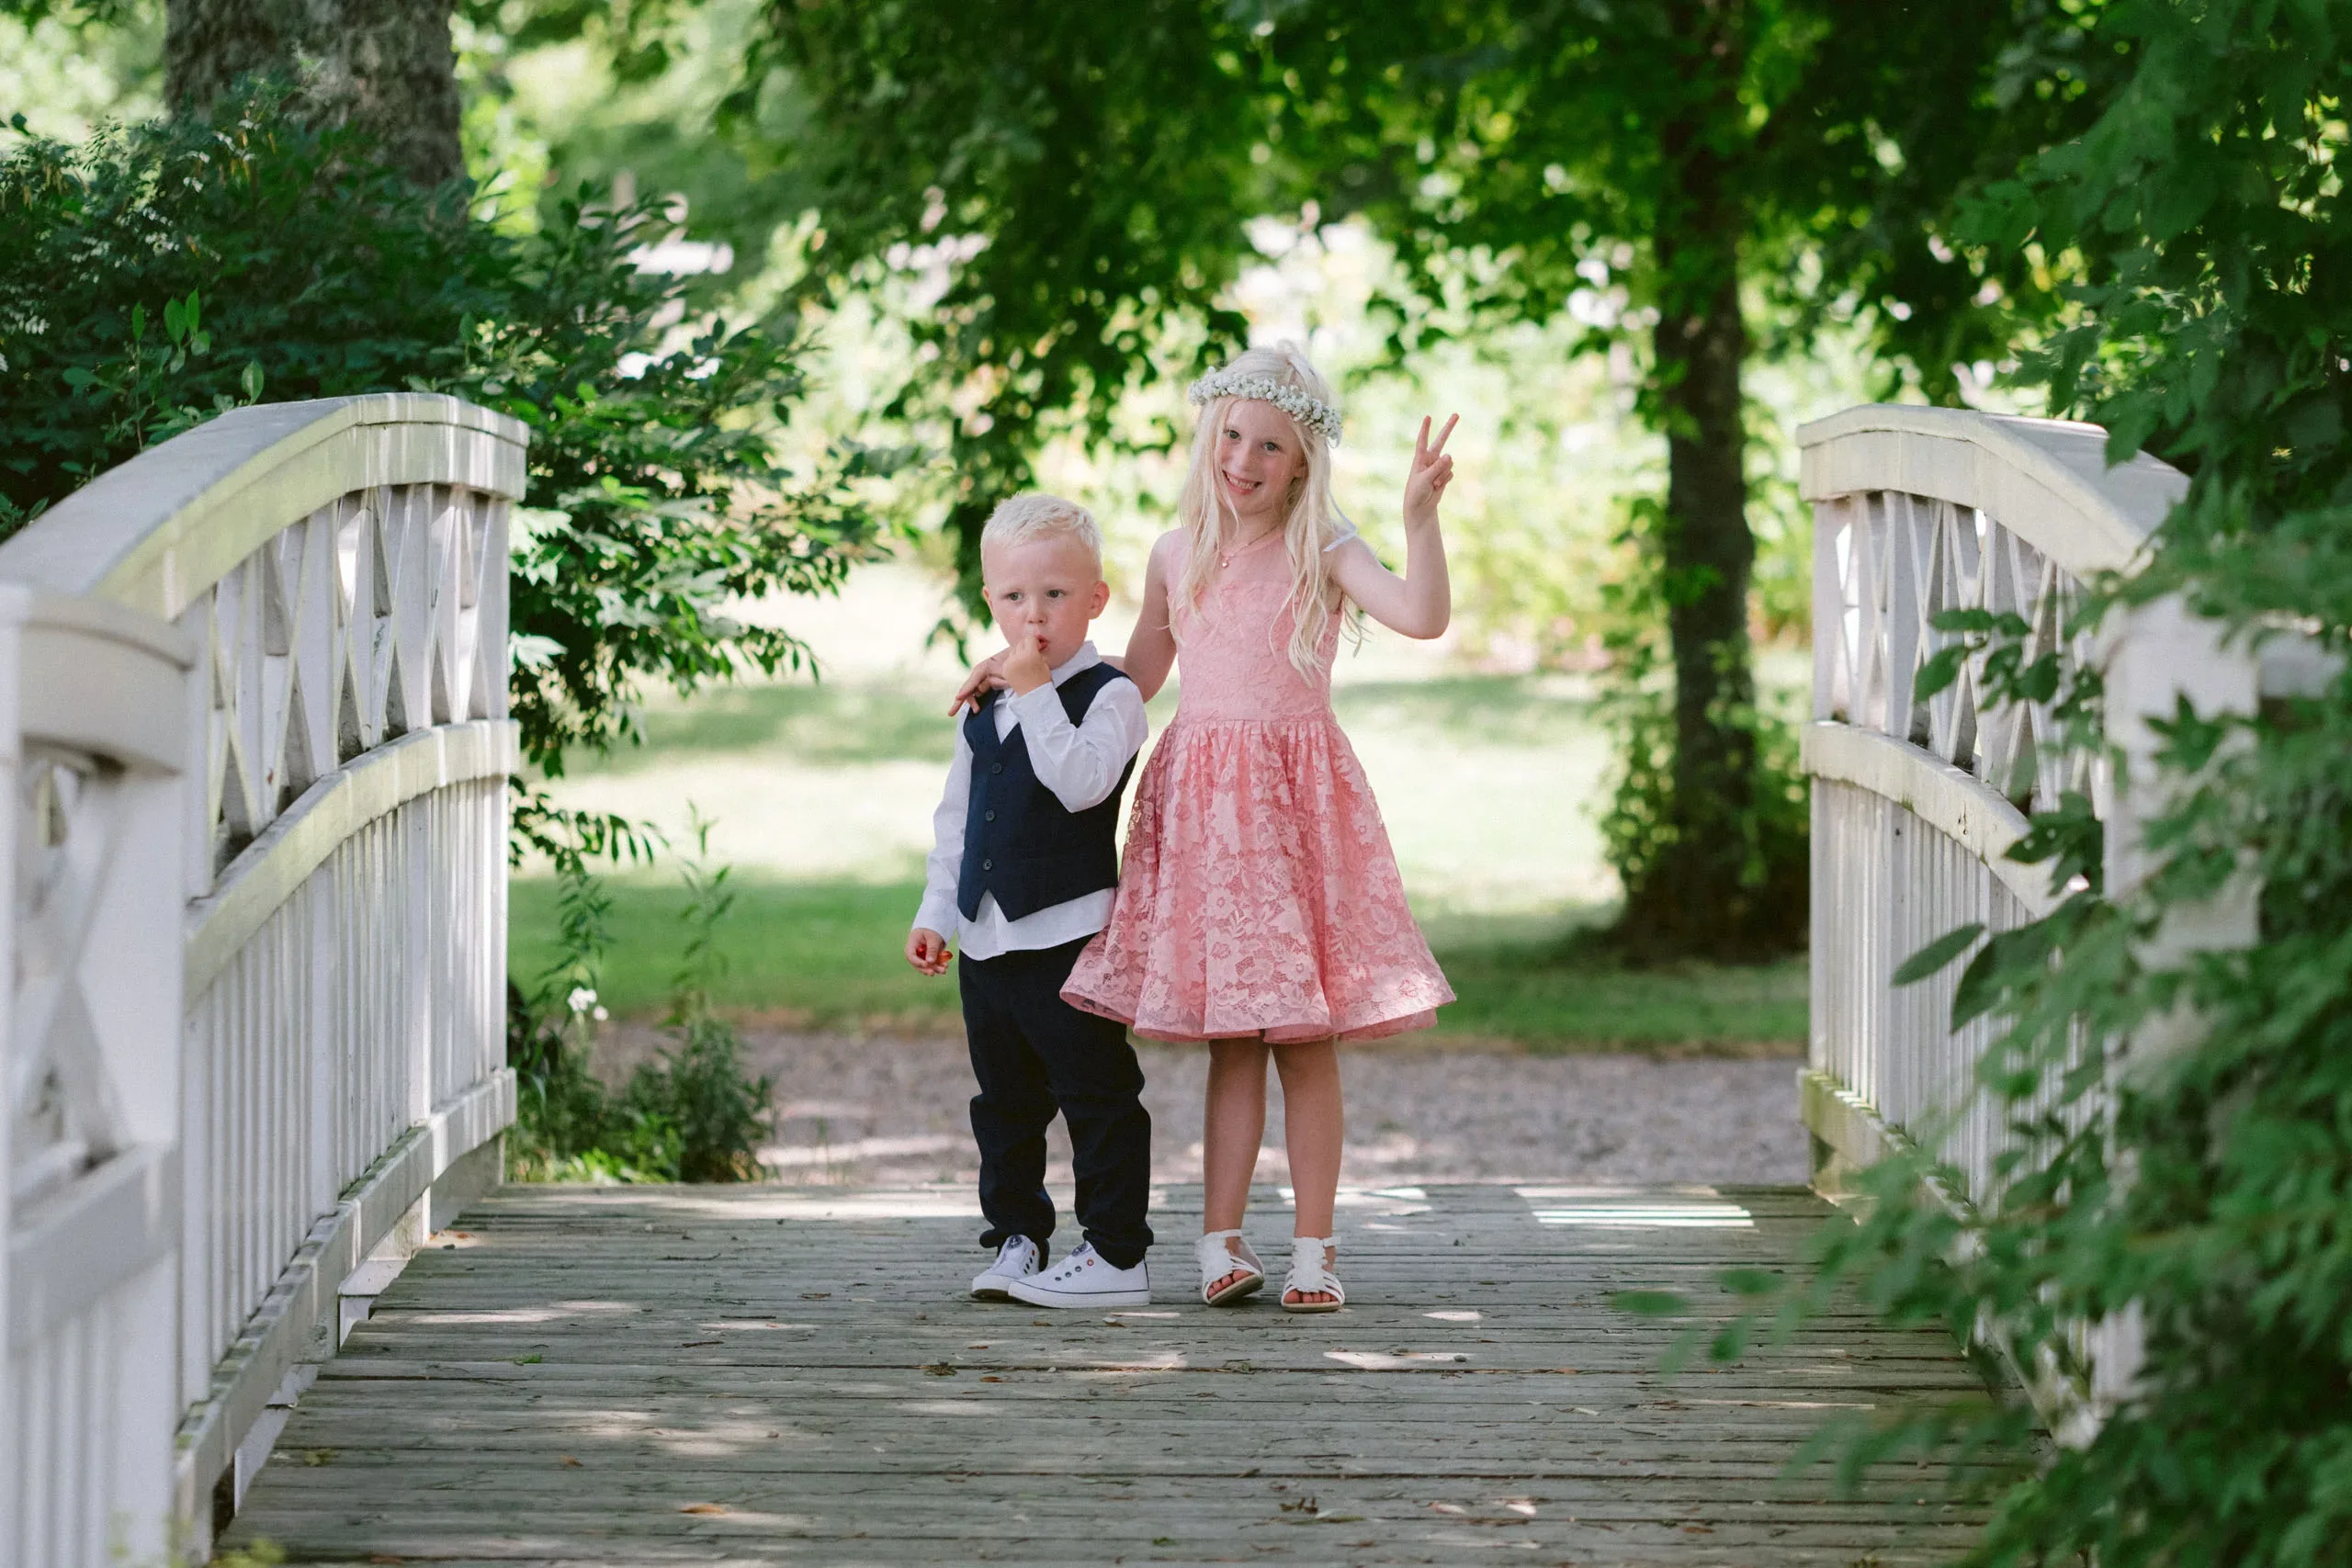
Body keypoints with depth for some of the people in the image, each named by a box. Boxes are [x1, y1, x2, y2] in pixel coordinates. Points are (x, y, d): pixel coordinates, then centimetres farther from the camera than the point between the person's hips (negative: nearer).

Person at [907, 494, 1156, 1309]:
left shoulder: (1109, 696, -8)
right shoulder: (984, 708, 13)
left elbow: (1081, 782, -26)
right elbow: (956, 817, 20)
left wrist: (1034, 692, -23)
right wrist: (936, 911, 16)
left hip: (1067, 933, -7)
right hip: (986, 937, 7)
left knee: (1097, 1095, -4)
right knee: (1005, 1101, 14)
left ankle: (1117, 1254, 0)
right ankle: (1017, 1238, 24)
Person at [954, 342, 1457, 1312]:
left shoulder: (1322, 551, -2)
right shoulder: (1177, 556, 9)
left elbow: (1422, 615, -20)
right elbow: (1136, 680, 23)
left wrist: (1420, 517, -31)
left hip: (1298, 797, -3)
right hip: (1200, 793, 3)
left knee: (1306, 1040, -1)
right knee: (1230, 1038, 3)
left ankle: (1314, 1248, 5)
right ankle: (1221, 1241, 6)